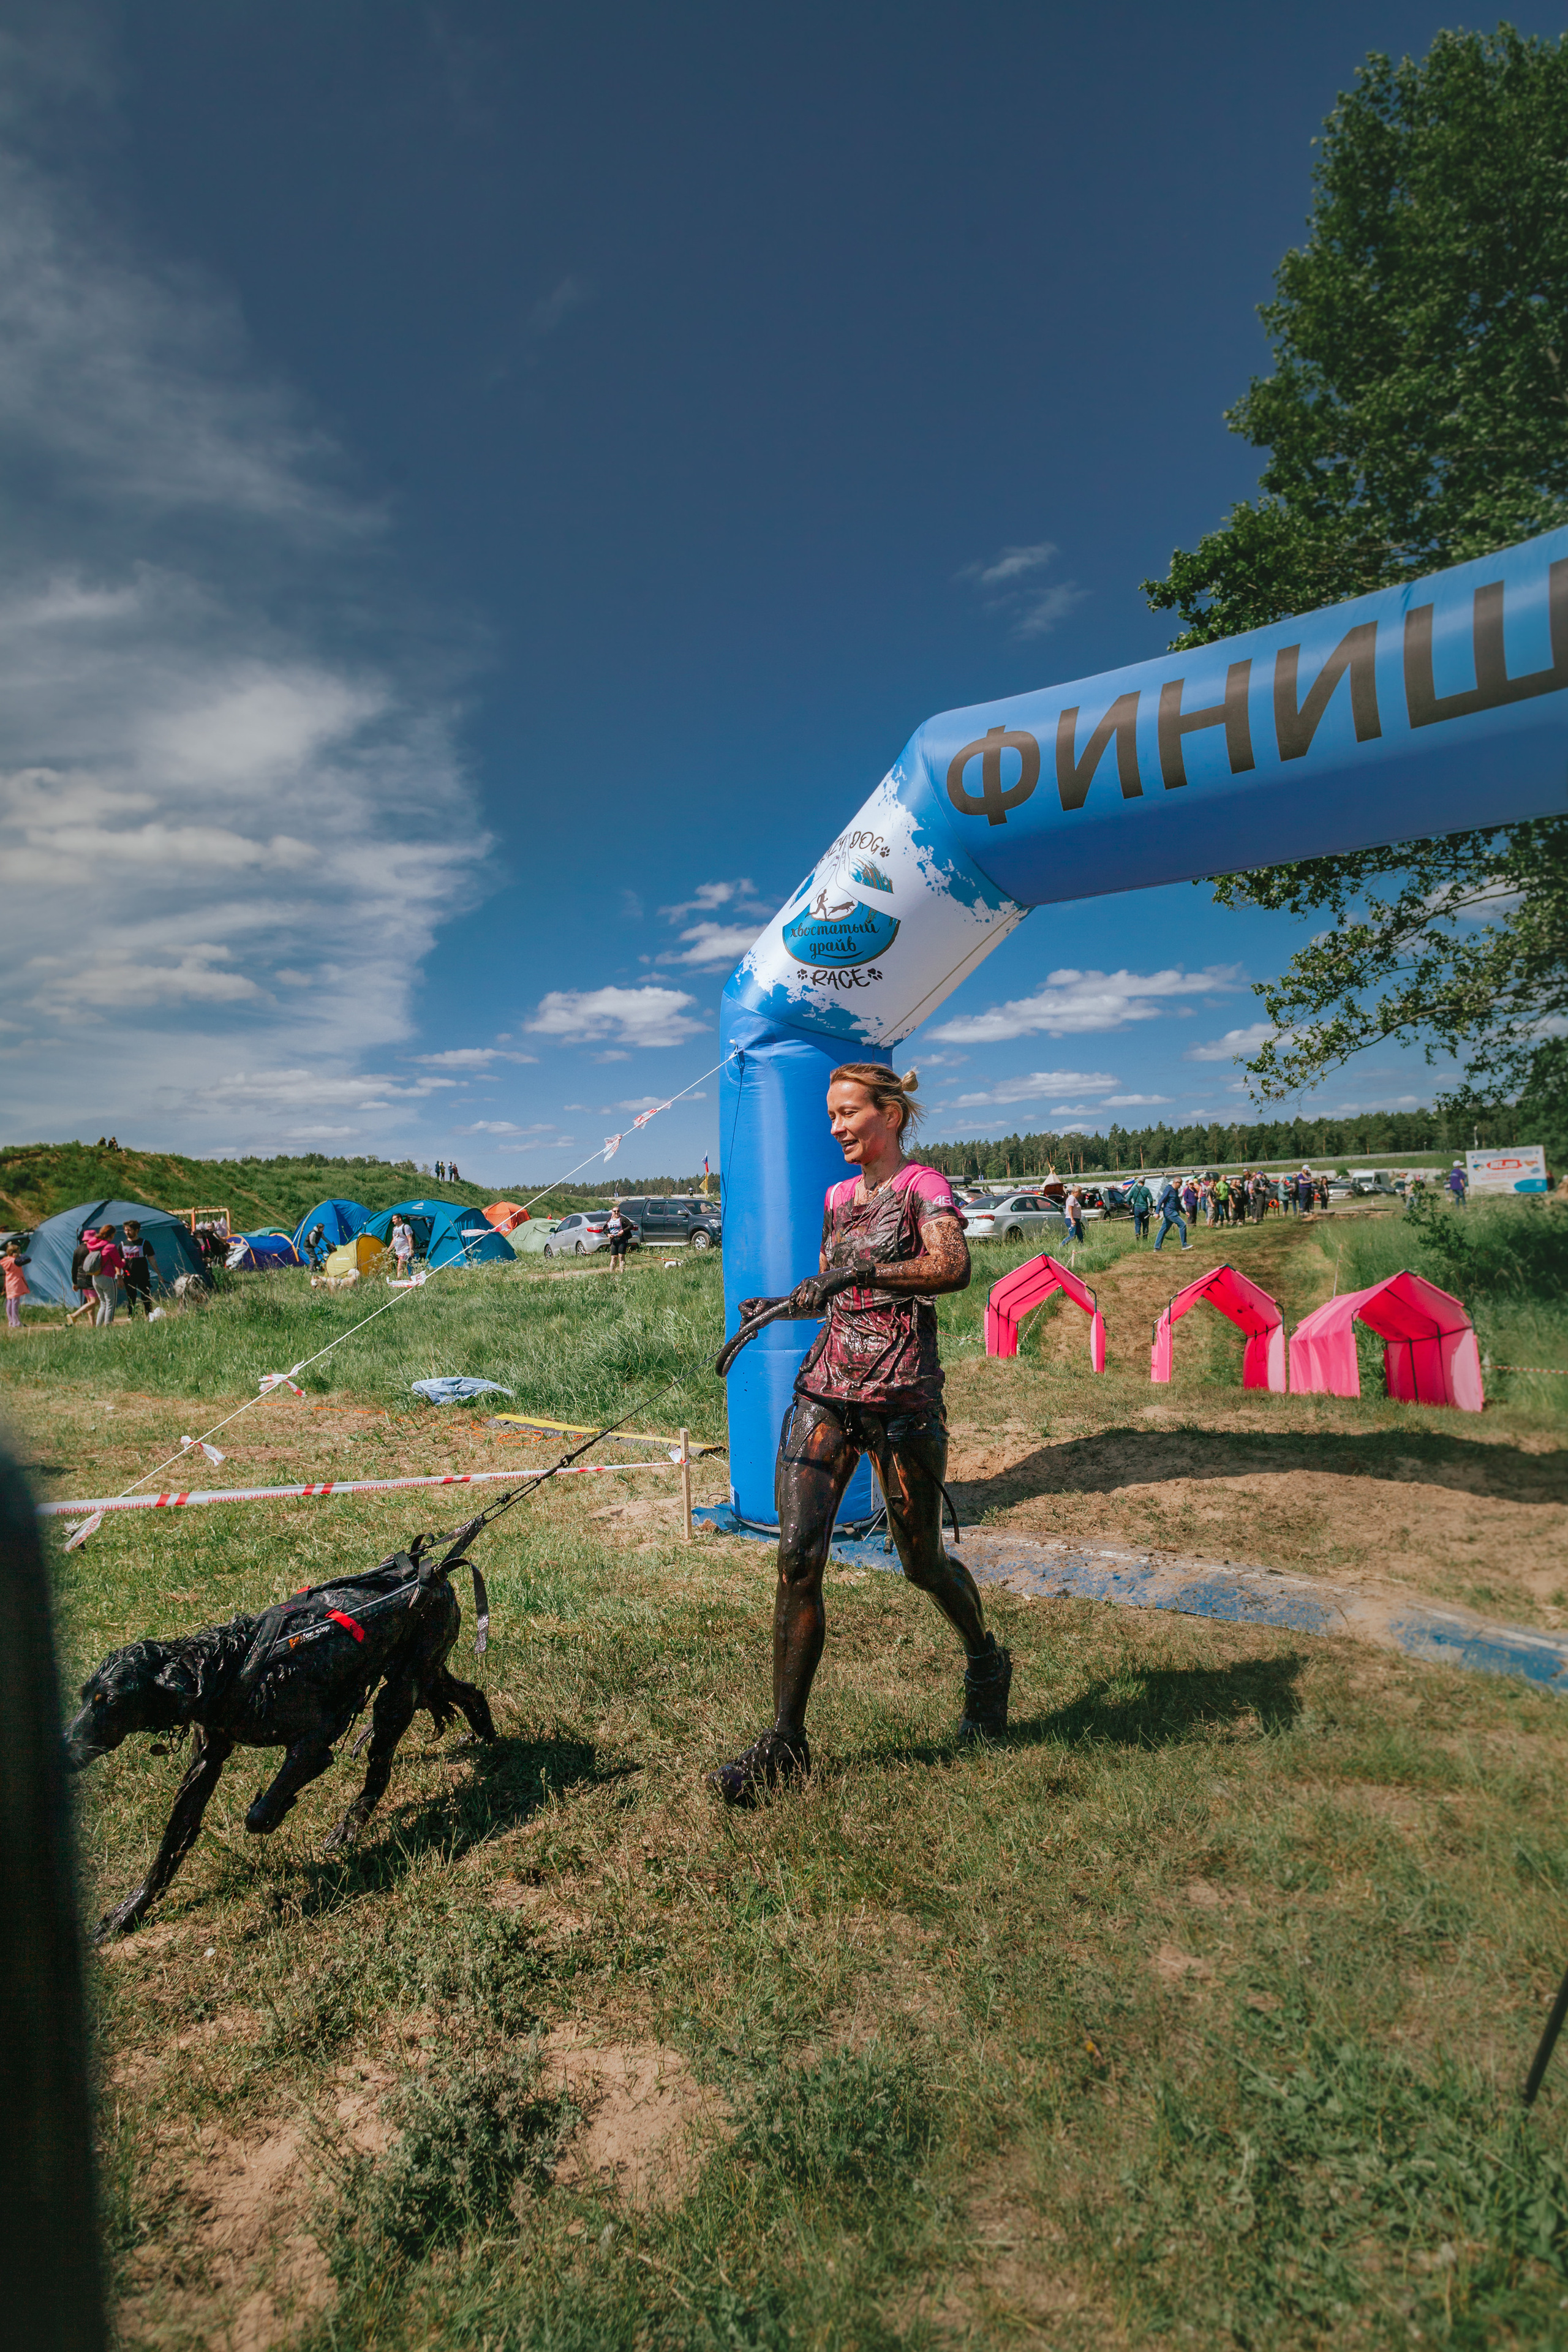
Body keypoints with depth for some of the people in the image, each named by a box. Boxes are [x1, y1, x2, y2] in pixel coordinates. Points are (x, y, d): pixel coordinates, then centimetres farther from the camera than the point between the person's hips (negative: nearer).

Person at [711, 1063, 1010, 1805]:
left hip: (901, 1395, -5)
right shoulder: (838, 1196, 16)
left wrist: (863, 1271, -30)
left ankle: (986, 1667, 42)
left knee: (921, 1563, 10)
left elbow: (953, 1267, -24)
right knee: (797, 1556, -6)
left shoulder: (924, 1186, -4)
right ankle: (785, 1741, 6)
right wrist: (782, 1305, 12)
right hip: (825, 1387, 5)